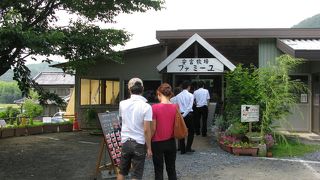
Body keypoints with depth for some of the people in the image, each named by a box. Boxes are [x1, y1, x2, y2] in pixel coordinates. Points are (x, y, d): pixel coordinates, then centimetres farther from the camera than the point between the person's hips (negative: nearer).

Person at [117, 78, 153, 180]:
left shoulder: (122, 104, -3)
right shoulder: (146, 106, -14)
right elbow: (146, 130, -15)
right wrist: (149, 148, -6)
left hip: (125, 141, 3)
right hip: (139, 143, -3)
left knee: (122, 172, 20)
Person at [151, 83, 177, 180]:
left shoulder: (155, 107, -16)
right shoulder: (175, 107, -4)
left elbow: (153, 129, -11)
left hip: (158, 143, -3)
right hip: (171, 142, 4)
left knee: (158, 170, 9)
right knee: (171, 169, 16)